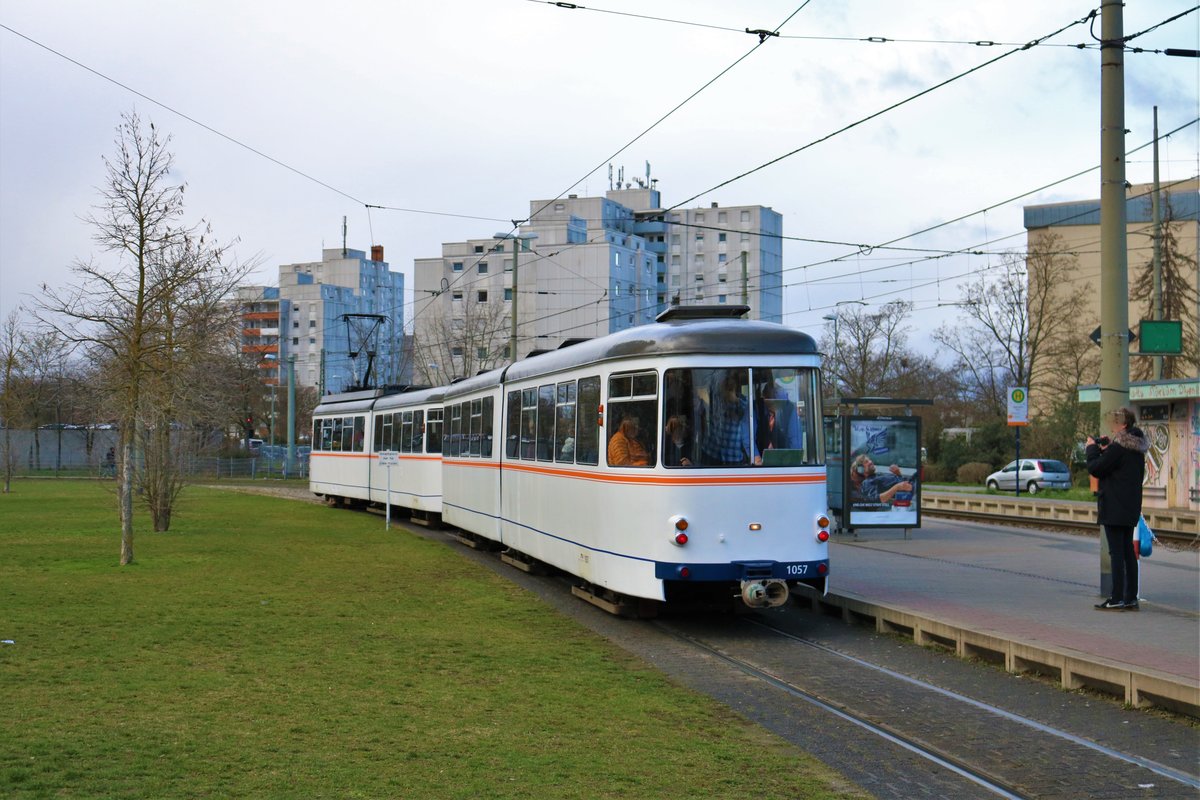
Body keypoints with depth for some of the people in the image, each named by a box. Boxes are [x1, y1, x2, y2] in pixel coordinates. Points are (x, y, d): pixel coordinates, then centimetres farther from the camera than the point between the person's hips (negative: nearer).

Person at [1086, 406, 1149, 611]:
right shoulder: (1137, 447, 12)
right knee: (1128, 552, 12)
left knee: (1117, 552, -6)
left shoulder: (1117, 447, -17)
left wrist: (1092, 449, 1)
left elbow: (1095, 469, -14)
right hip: (1131, 508, 9)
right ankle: (1131, 598, 15)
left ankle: (1117, 599, -4)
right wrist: (1105, 451, 11)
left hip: (1114, 508, -9)